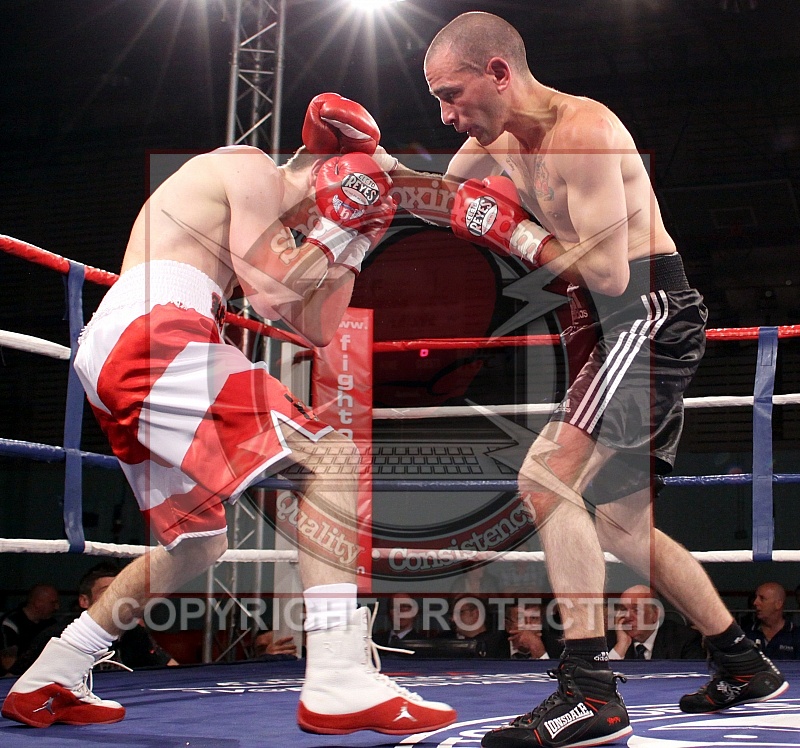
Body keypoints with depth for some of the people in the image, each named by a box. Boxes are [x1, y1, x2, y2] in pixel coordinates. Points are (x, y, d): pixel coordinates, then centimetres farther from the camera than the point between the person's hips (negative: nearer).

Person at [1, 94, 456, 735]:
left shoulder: (274, 229, 32)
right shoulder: (255, 170, 4)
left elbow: (317, 329, 27)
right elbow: (269, 296, -8)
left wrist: (352, 243, 22)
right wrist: (336, 228, 2)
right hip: (154, 332, -10)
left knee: (198, 544, 20)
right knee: (331, 458, -16)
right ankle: (338, 685, -27)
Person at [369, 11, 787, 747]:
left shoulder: (582, 131, -20)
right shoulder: (497, 140, 8)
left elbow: (609, 275, -26)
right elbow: (446, 196, 25)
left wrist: (514, 232, -17)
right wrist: (385, 171, 5)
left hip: (649, 314, -10)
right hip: (612, 328, 10)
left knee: (548, 477, -23)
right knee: (618, 520, 15)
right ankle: (744, 664, 28)